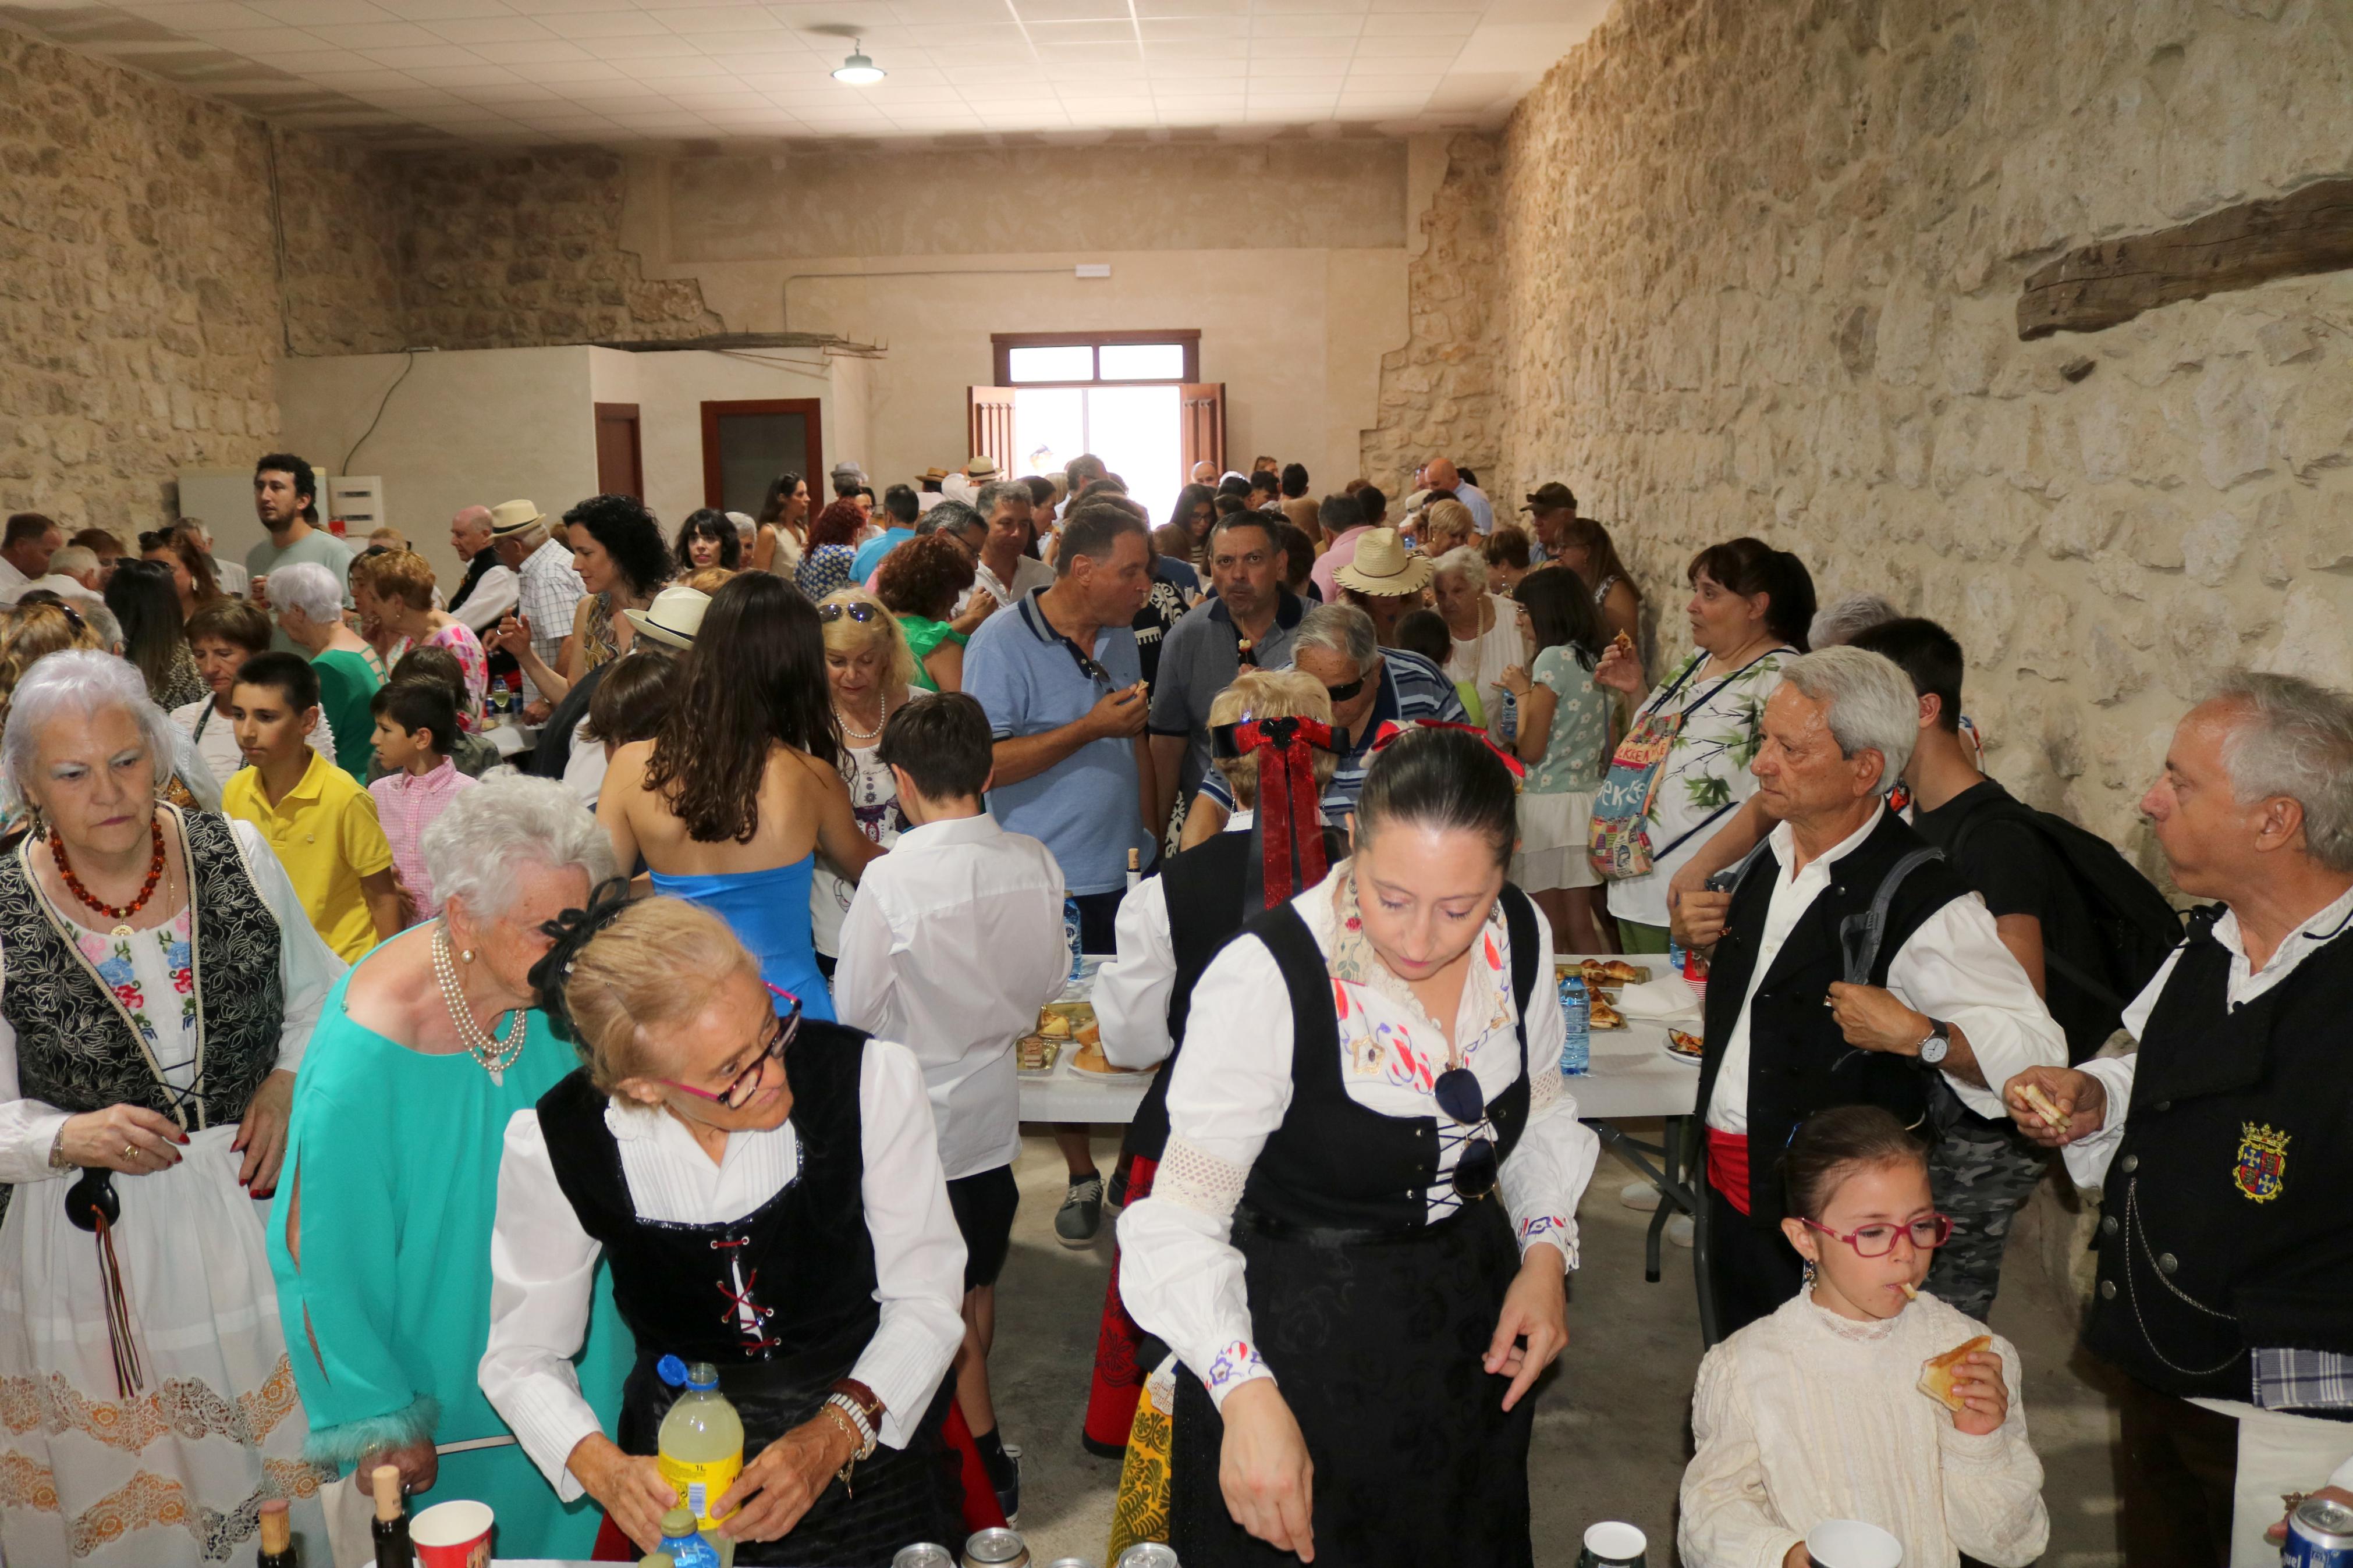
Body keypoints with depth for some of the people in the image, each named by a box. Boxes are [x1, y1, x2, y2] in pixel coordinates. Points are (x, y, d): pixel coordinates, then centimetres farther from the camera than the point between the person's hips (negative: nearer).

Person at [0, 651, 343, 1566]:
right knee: (135, 1485, 15)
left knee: (289, 1443, 16)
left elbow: (316, 989, 9)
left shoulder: (237, 853, -5)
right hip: (100, 1244, -1)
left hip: (261, 1201, 2)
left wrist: (289, 1083, -7)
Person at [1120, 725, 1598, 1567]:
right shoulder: (1266, 977, -29)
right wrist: (1245, 1391, -38)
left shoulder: (1523, 937, -10)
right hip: (1299, 1335, -5)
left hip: (1471, 1322, 6)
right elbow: (1183, 1214, -25)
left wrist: (1545, 1251, -7)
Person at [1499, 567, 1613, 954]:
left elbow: (1531, 750, -12)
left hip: (1552, 803, -8)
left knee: (1550, 933, -2)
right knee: (1583, 926, 10)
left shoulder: (1554, 658, -11)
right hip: (1593, 800, 8)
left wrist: (1523, 694, 1)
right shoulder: (1595, 660, 13)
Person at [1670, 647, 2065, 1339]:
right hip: (1731, 1179, 7)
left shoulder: (1919, 899, -22)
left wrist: (1916, 1036, -33)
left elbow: (2037, 1051, -22)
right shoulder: (1772, 857, 2)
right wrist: (1710, 938, 0)